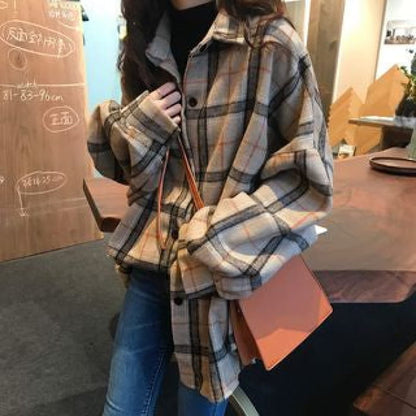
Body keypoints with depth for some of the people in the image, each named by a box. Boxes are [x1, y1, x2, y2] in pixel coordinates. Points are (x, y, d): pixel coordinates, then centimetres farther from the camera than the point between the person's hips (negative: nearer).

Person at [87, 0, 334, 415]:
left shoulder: (269, 41, -12)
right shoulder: (144, 45, 5)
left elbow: (312, 173, -12)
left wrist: (218, 236, -20)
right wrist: (134, 125, -9)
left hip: (224, 275, -4)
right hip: (152, 262, 4)